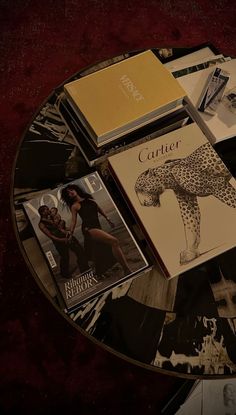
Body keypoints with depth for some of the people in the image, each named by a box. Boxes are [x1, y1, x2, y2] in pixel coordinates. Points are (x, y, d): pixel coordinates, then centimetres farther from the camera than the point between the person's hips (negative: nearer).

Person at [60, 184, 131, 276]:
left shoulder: (89, 199, 20)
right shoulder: (74, 206, 5)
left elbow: (99, 209, 28)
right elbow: (73, 221, 1)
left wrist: (108, 219, 29)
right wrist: (70, 233, -12)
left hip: (97, 227, 7)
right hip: (89, 229, -7)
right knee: (114, 241, -22)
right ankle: (127, 270, -27)